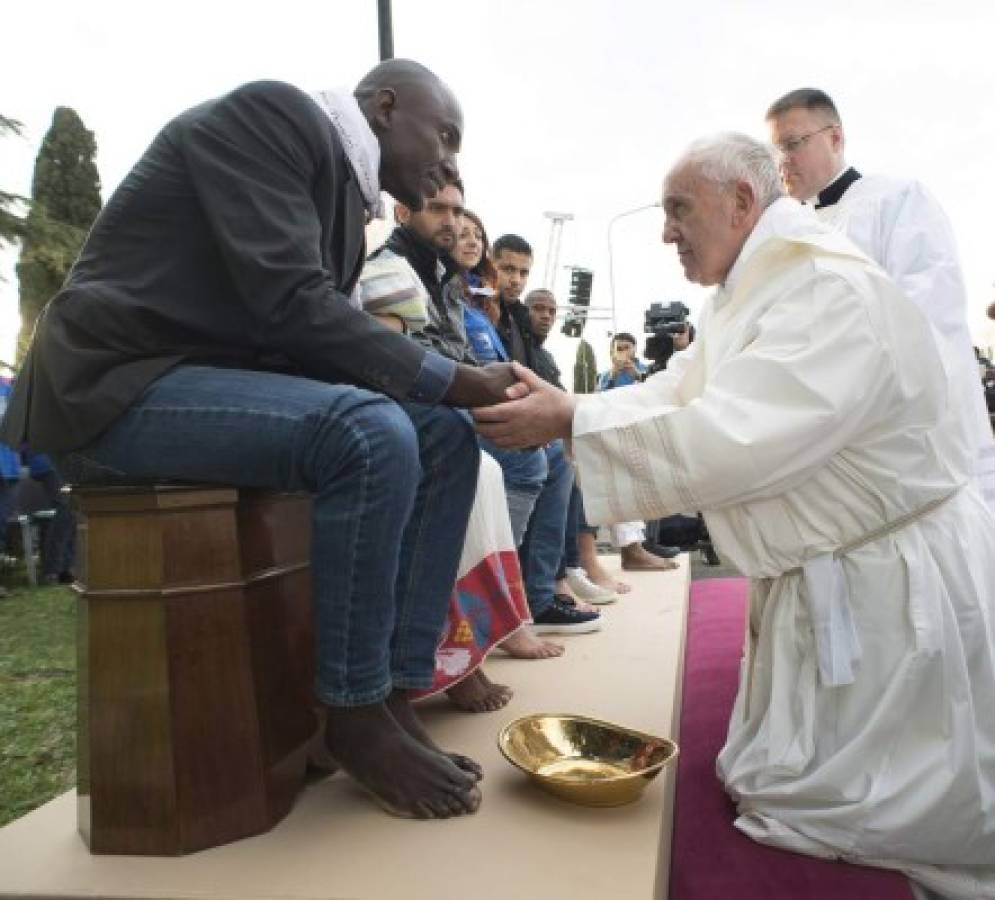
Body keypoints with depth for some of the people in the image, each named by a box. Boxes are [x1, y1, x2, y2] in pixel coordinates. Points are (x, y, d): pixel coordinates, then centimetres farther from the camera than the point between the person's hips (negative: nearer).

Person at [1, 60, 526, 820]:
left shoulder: (347, 192, 16)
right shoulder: (274, 115, -10)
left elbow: (317, 331, 10)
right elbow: (291, 304, -22)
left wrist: (460, 386, -2)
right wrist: (455, 379, -17)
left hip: (219, 380, 9)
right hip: (121, 385, -9)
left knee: (446, 437, -3)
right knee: (373, 435, -31)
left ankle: (397, 694, -4)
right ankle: (355, 715, -12)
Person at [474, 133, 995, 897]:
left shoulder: (834, 289, -23)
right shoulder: (752, 294, 9)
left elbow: (734, 439, -33)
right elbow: (672, 395, 4)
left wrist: (568, 422, -29)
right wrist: (557, 406, -9)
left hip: (896, 585, -9)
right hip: (819, 576, 9)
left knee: (797, 797, 2)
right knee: (767, 778, 18)